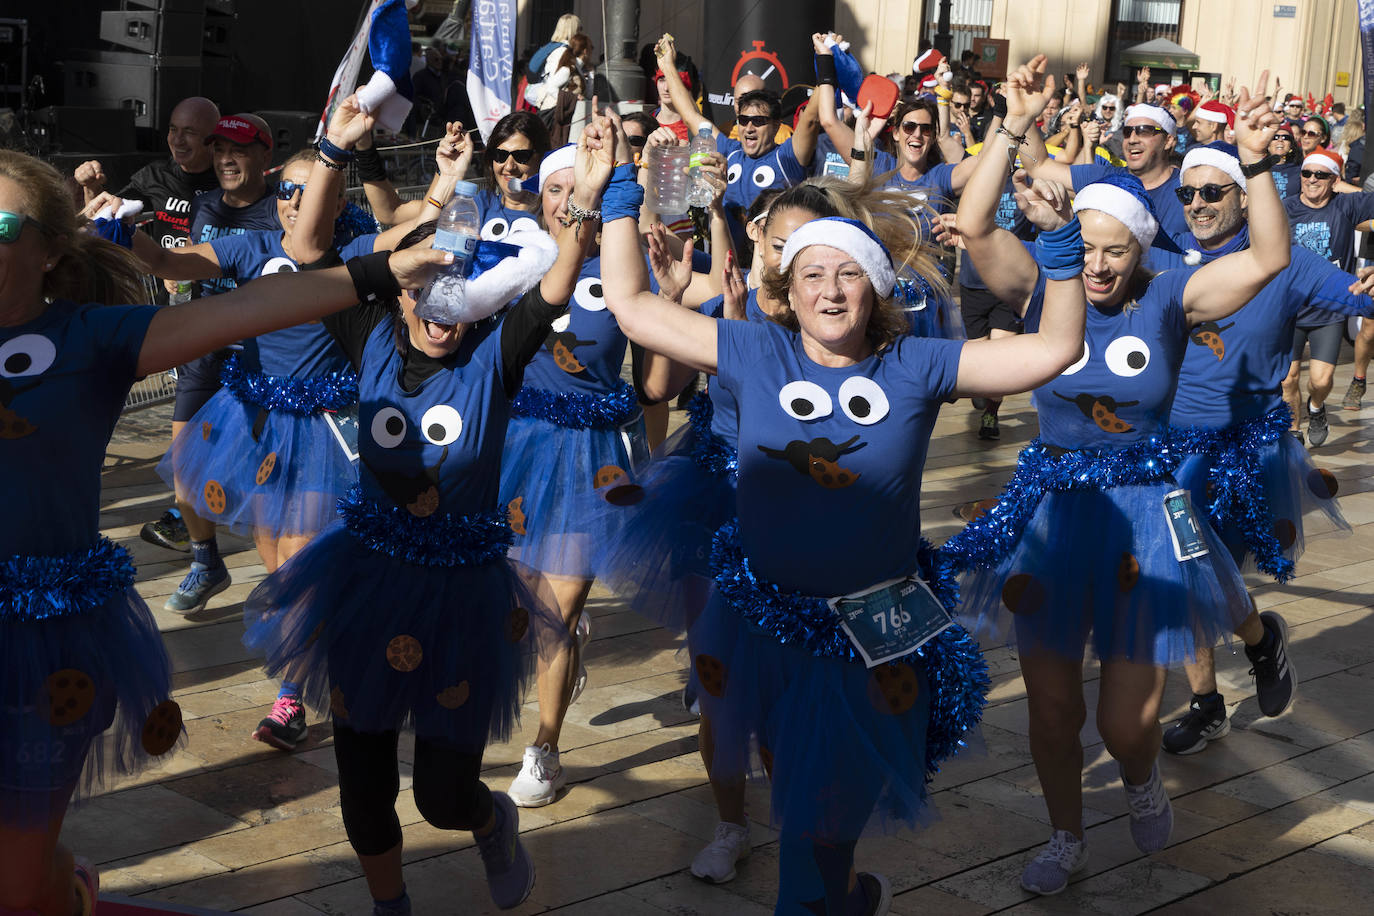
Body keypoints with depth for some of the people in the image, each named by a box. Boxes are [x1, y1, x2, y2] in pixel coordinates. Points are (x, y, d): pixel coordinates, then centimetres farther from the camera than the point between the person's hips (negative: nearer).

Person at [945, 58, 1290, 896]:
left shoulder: (1169, 300, -4)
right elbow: (975, 226, -14)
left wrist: (1257, 165, -26)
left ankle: (1143, 780, 40)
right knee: (1052, 709, 12)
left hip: (1144, 518, -1)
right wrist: (1016, 130, -22)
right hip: (1052, 512, 2)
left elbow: (1269, 259, -14)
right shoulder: (1047, 290, -2)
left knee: (1128, 721, 2)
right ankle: (1067, 840, 36)